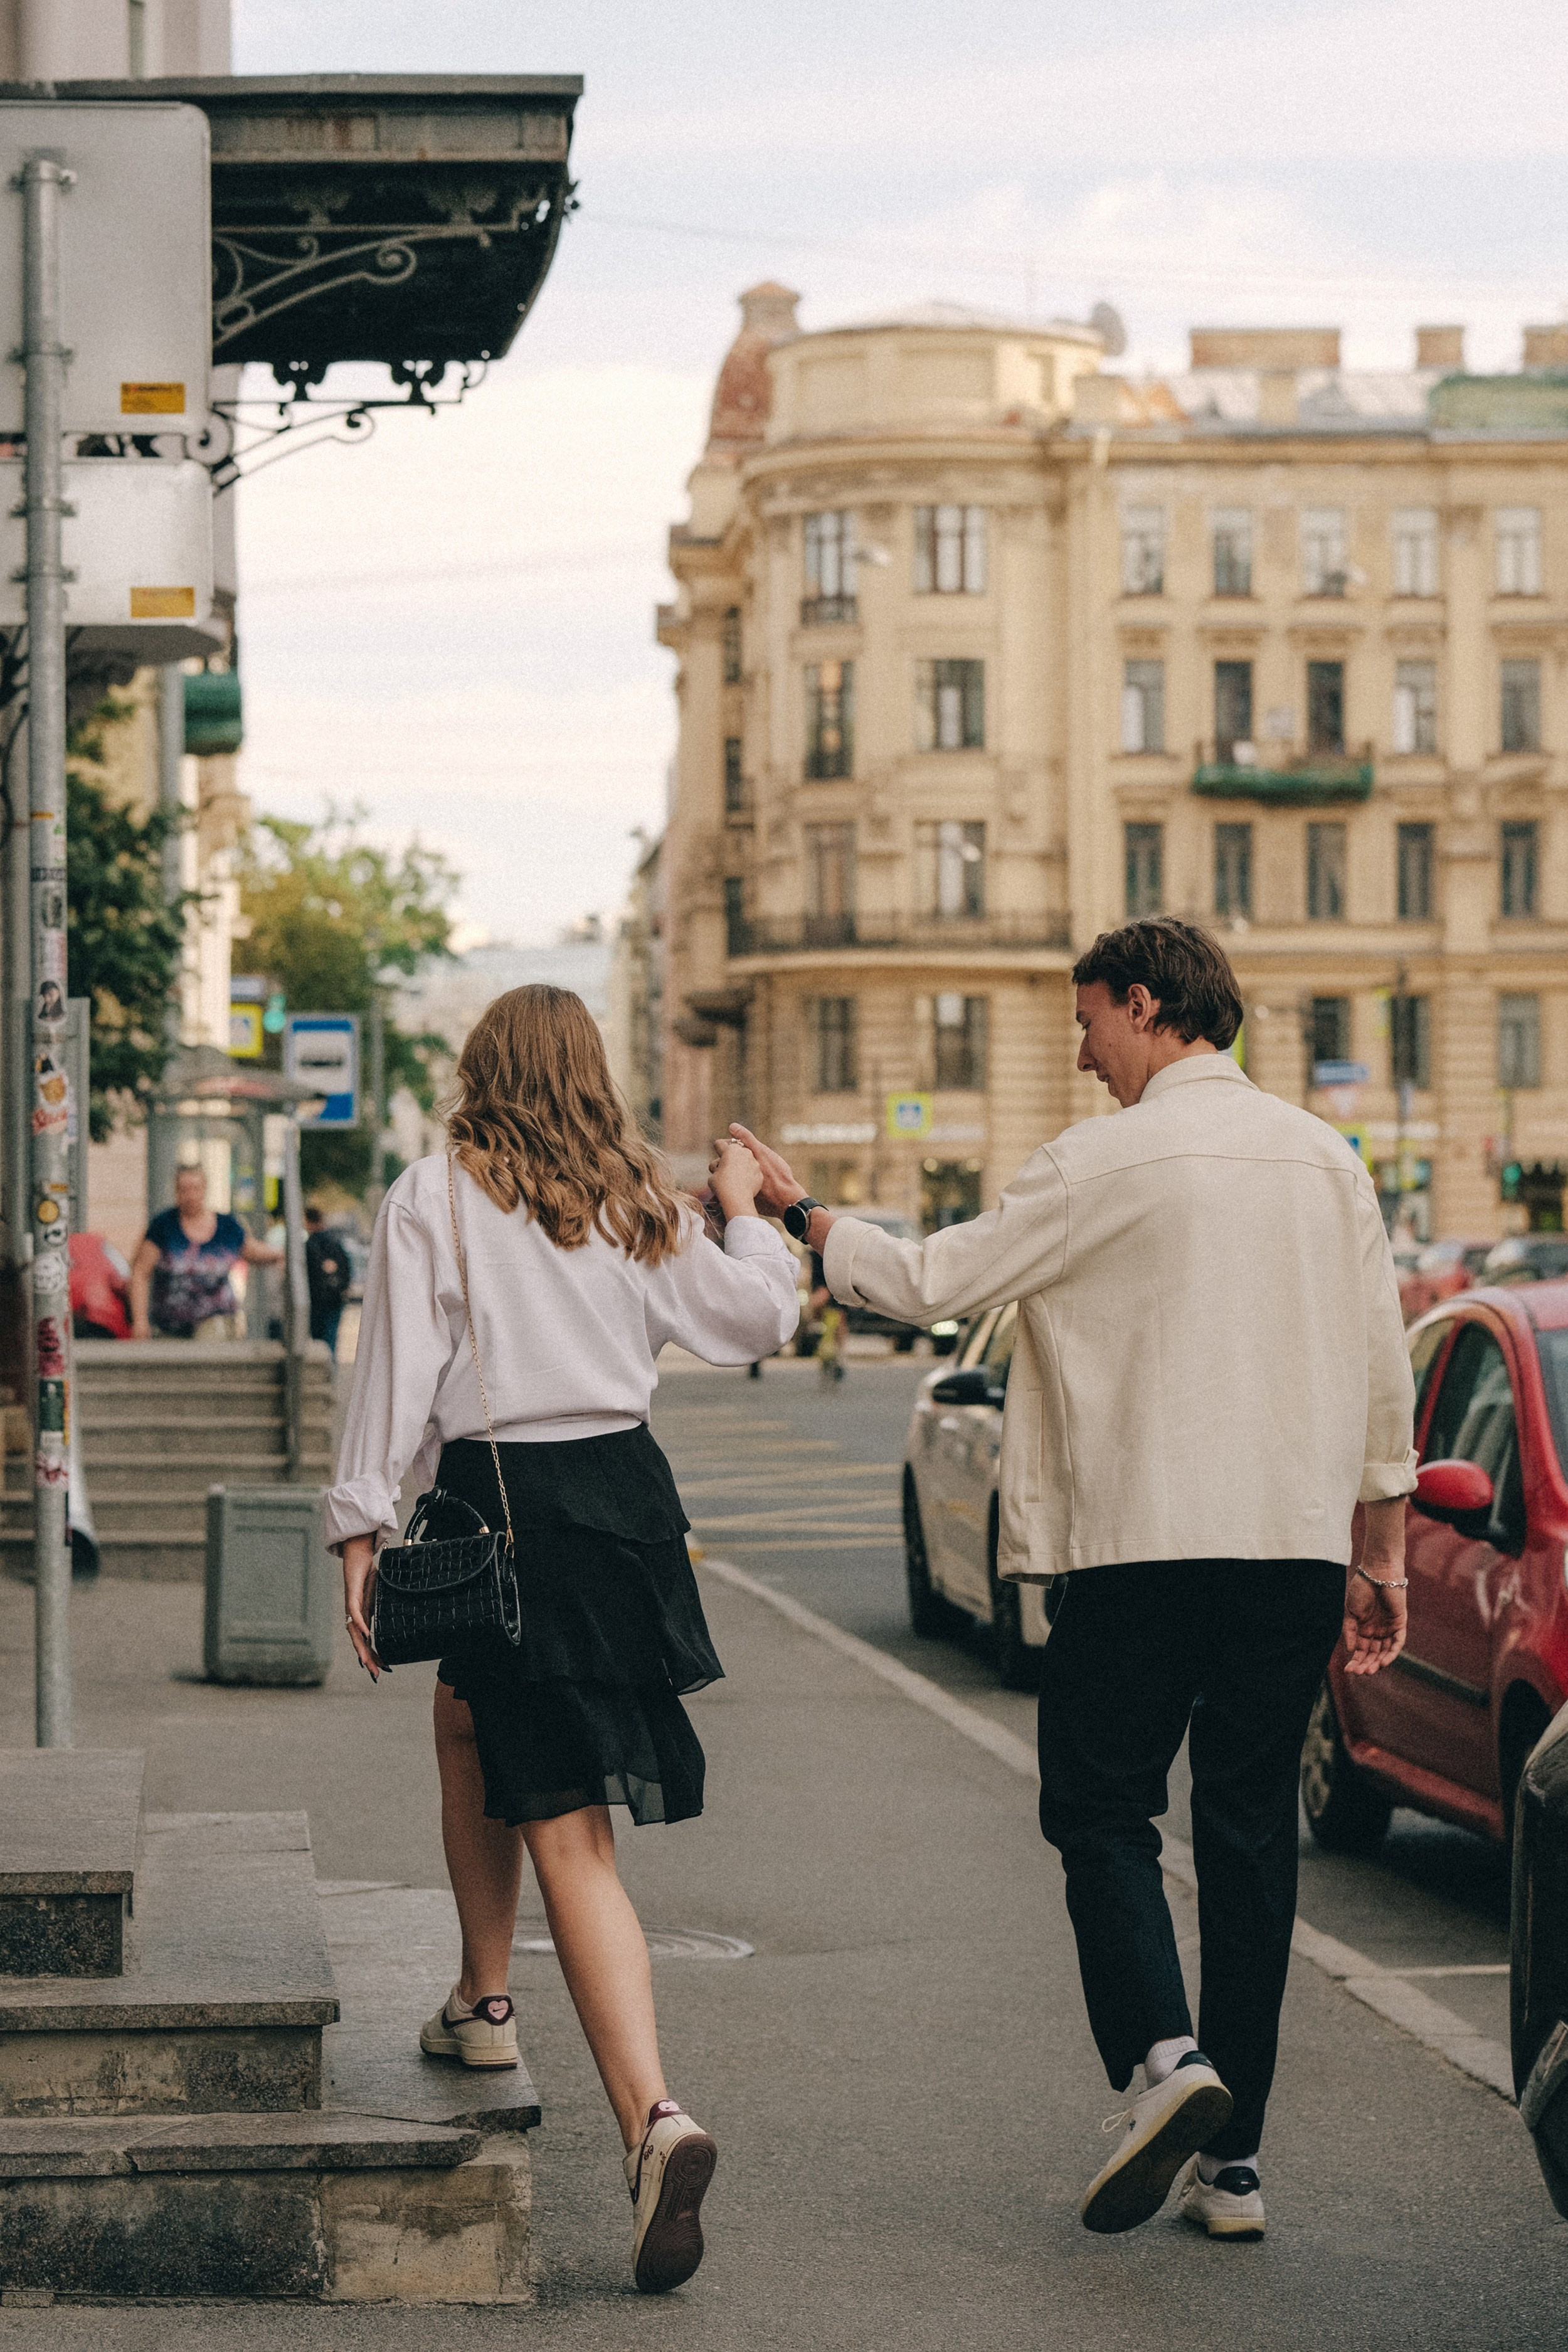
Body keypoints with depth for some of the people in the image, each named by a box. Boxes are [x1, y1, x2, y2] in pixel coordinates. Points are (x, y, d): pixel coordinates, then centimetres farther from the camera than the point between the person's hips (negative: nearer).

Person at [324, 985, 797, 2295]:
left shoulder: (434, 1198, -3)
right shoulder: (639, 1205, 8)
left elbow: (396, 1369, -8)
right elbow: (756, 1321, 16)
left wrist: (363, 1526, -5)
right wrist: (746, 1212, 32)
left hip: (504, 1501, -5)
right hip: (625, 1488, 5)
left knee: (569, 1832, -2)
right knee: (469, 1727, 25)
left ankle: (653, 2115, -6)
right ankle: (482, 2003, 23)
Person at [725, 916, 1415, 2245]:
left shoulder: (1108, 1163, -7)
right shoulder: (1325, 1159, 8)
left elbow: (930, 1284, -5)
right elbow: (1385, 1373, 10)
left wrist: (797, 1212, 9)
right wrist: (1381, 1553, 17)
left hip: (1147, 1541, -5)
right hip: (1298, 1541, 5)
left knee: (1101, 1809, 7)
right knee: (1251, 1831, 7)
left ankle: (1162, 2052, -16)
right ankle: (1233, 2159, 7)